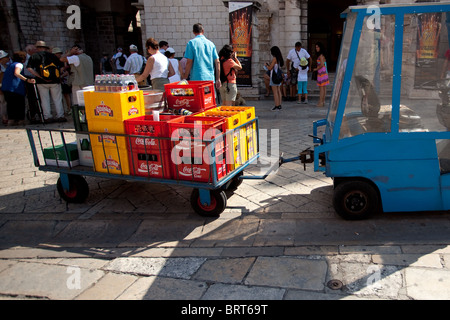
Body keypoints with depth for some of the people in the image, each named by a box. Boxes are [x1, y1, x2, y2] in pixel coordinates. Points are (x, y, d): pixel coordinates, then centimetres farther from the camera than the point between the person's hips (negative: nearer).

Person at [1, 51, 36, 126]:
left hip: (5, 87, 8)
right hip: (15, 88, -8)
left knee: (10, 104, 11)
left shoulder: (10, 65, 25)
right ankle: (20, 119, 3)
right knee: (20, 104, 1)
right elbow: (16, 73, -22)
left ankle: (11, 119, 7)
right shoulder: (19, 64, -3)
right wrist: (27, 80, -33)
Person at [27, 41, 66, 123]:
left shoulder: (34, 56, 3)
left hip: (42, 82, 0)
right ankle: (60, 116, 5)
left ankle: (48, 117, 7)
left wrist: (41, 77, -11)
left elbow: (29, 68, -10)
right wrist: (58, 75, 10)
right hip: (55, 81, 1)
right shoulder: (52, 55, 7)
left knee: (45, 100, 7)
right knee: (57, 99, 6)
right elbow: (61, 67, 4)